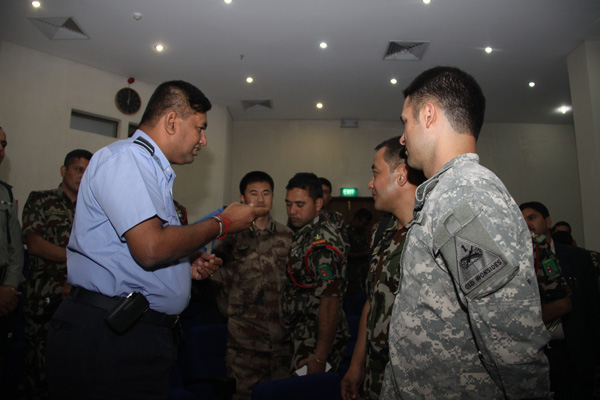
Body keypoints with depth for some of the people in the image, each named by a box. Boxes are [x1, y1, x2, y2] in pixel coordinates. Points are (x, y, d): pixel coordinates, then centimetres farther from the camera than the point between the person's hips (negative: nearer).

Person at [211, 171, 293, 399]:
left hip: (282, 335, 3)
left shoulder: (286, 236, 7)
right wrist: (233, 312, 2)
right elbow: (217, 280, 1)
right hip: (245, 336, -2)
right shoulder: (232, 236, -2)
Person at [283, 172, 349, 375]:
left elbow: (330, 302, -27)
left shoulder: (322, 244, -23)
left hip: (318, 341, -9)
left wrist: (320, 357, -25)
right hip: (303, 336, 9)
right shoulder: (305, 232, 8)